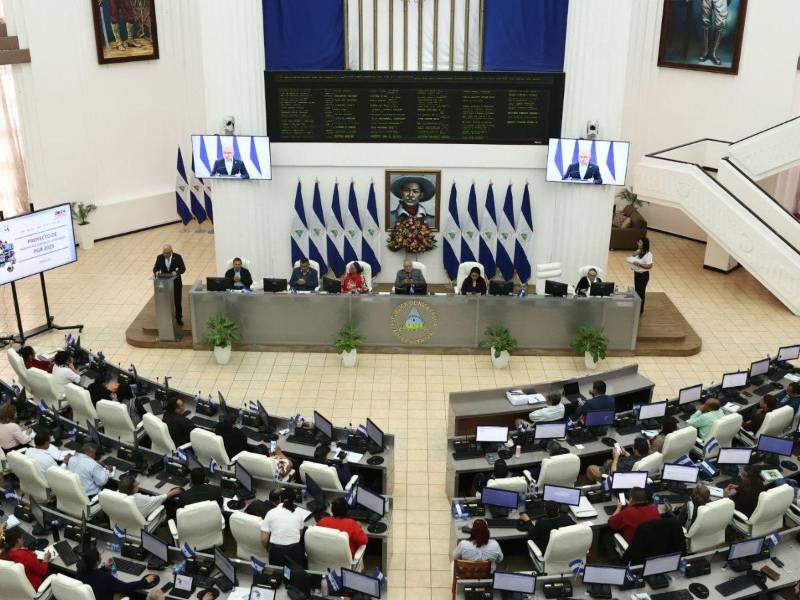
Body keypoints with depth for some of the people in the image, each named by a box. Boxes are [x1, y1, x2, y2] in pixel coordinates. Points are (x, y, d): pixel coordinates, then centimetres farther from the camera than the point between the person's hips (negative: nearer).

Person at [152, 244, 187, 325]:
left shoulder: (177, 257, -12)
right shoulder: (159, 257, -6)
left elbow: (183, 268, -8)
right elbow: (155, 268, 1)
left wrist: (177, 272, -28)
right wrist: (156, 272, -23)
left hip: (176, 282, -1)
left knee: (178, 301, 9)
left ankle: (179, 318, 25)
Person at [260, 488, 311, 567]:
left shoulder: (271, 513, 4)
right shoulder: (299, 512, 6)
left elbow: (264, 540, 3)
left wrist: (269, 549, 22)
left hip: (276, 552, 0)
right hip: (295, 551, 0)